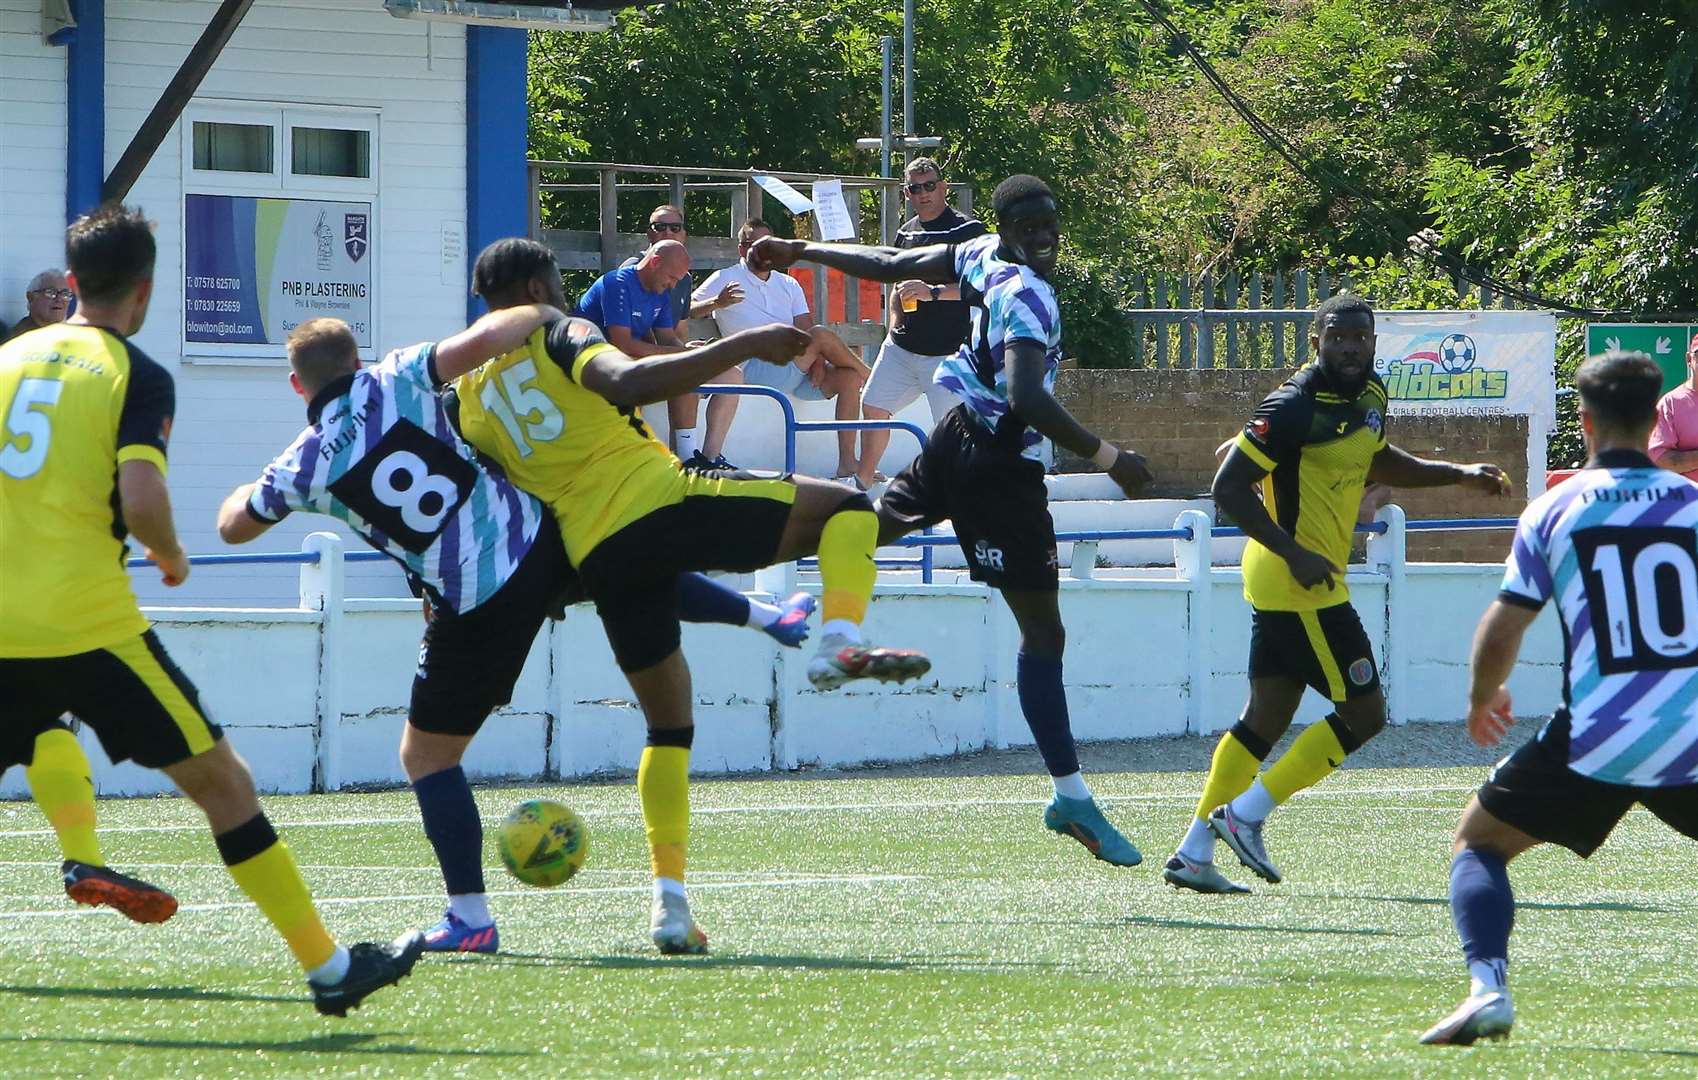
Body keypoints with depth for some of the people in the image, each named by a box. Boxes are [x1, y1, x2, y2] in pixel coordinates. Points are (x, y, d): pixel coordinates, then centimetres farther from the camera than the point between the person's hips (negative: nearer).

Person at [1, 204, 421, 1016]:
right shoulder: (137, 376, -3)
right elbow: (140, 500, -16)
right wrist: (172, 559, 4)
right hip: (87, 623, -4)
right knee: (221, 783, 4)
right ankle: (327, 969, 5)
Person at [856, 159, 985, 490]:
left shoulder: (968, 230, -7)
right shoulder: (907, 232, 15)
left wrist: (933, 292, -27)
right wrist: (894, 328, 12)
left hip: (948, 350, -7)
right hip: (902, 346, 7)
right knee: (873, 406, 10)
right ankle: (863, 479, 25)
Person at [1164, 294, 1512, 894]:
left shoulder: (1369, 396, 10)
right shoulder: (1294, 407, -18)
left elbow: (1378, 462, 31)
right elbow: (1229, 488, -20)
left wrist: (1459, 475, 24)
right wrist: (1296, 555, -24)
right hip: (1302, 587, -9)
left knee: (1267, 717, 11)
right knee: (1363, 714, -5)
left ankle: (1194, 854, 12)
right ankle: (1245, 813, 0)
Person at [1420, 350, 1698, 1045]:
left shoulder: (1553, 510, 4)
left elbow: (1502, 630, 4)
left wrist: (1480, 701, 24)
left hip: (1595, 744, -2)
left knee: (1477, 844, 16)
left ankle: (1486, 986, -9)